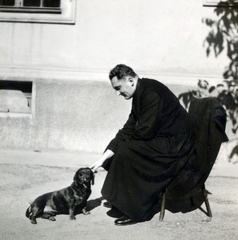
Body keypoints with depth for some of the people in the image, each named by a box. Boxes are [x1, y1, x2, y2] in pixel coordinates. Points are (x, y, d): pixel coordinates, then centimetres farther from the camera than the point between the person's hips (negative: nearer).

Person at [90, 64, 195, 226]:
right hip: (162, 140, 10)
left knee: (125, 153, -19)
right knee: (119, 148, 11)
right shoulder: (140, 94, 9)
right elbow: (128, 129, 7)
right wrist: (102, 159, 2)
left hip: (174, 144, -10)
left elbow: (144, 132, -25)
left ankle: (134, 212, -10)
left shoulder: (151, 94, -21)